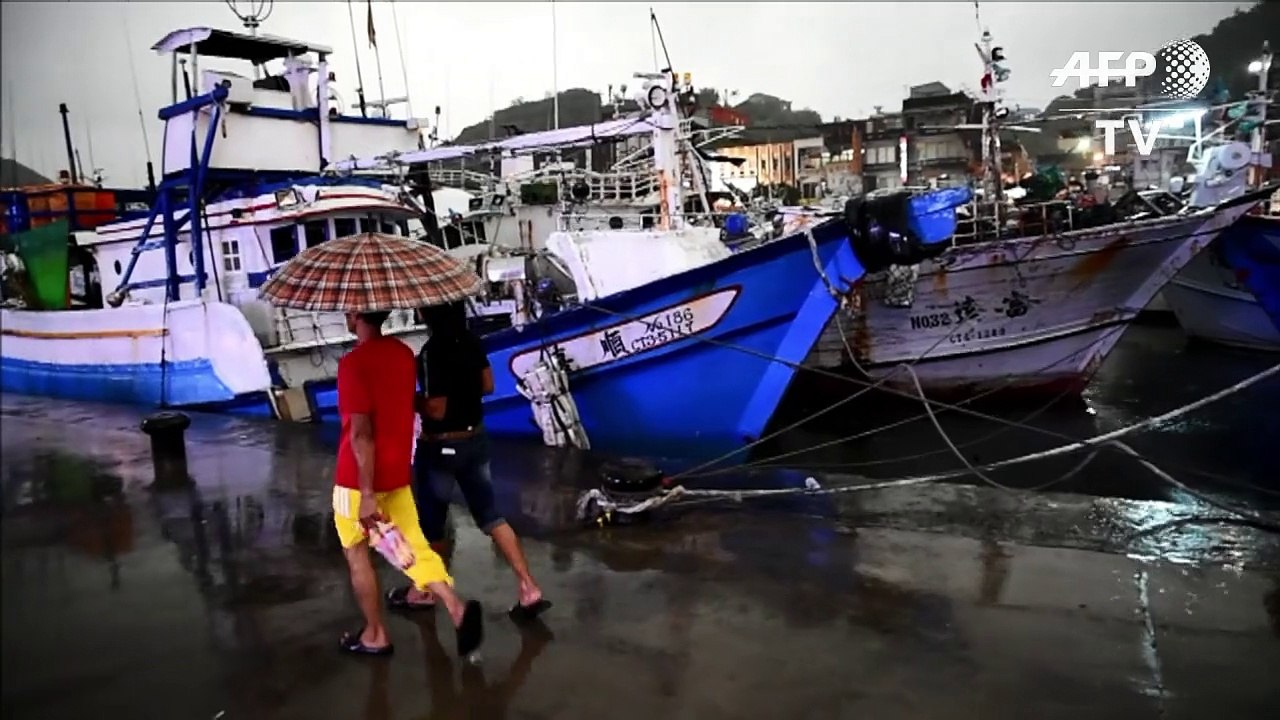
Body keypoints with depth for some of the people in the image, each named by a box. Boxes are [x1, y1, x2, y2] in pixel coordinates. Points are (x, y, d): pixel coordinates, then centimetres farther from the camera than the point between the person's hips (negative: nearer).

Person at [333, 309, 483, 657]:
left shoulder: (354, 362, -19)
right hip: (398, 473, 6)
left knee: (357, 554, 12)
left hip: (360, 479, -6)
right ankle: (457, 607, -7)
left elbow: (361, 433, -22)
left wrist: (367, 494, -21)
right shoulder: (403, 353, 3)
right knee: (411, 544, 12)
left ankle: (375, 635, 23)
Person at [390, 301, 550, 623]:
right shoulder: (471, 340, -1)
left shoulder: (432, 352, -22)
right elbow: (487, 385, 9)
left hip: (441, 447, -6)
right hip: (475, 439, 7)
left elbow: (436, 410, -22)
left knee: (430, 521, 14)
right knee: (490, 516, 12)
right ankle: (529, 589, 8)